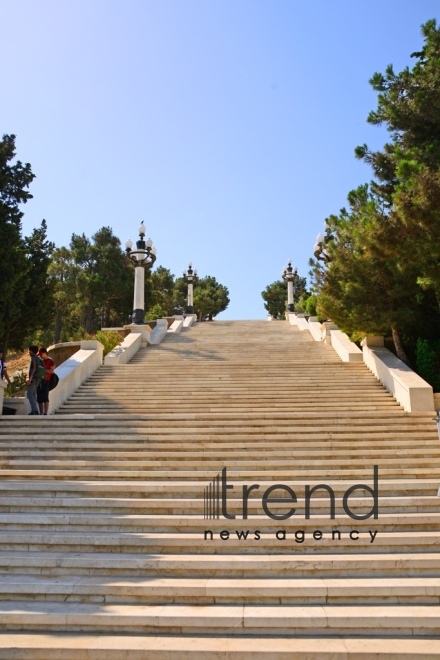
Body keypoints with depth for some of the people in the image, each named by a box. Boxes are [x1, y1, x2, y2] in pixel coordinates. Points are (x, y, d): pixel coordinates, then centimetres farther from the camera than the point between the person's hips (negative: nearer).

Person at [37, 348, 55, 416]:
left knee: (45, 398, -13)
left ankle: (45, 413, -16)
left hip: (46, 381, -7)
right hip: (39, 381, 7)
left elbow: (52, 371, -11)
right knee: (39, 399, 4)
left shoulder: (50, 361, 1)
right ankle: (41, 413, 7)